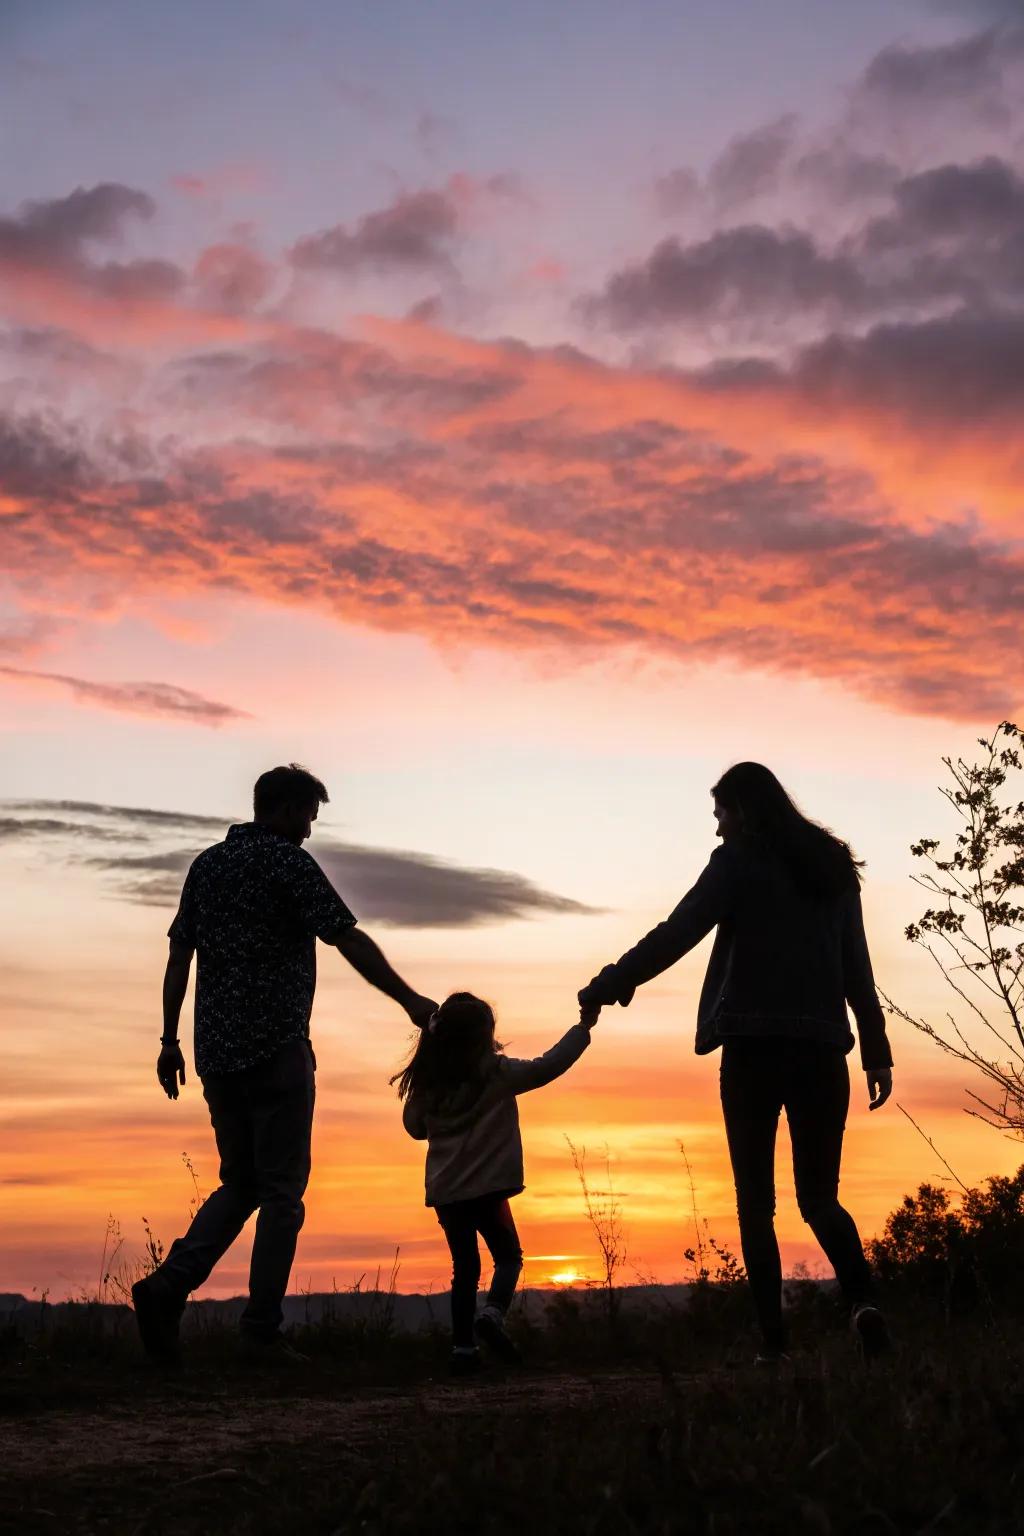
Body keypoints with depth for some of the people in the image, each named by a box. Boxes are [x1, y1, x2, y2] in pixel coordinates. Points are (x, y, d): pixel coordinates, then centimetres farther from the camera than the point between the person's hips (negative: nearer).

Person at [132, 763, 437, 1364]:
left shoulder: (206, 865, 15)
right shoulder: (288, 862, -6)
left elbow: (179, 956, 15)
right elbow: (350, 941, -11)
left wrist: (171, 1039, 19)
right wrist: (411, 1000, -5)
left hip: (217, 1050, 7)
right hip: (275, 1048, -7)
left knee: (241, 1182, 16)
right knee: (282, 1192, 1)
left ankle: (169, 1284, -2)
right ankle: (263, 1332, 1)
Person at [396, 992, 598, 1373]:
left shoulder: (427, 1082, 3)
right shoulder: (497, 1073, -9)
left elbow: (415, 1127, 15)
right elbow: (547, 1067, -7)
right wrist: (584, 1027, 1)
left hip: (445, 1191, 4)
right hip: (486, 1186, -4)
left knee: (464, 1267, 13)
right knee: (508, 1257, 12)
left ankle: (463, 1348, 8)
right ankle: (493, 1314, -14)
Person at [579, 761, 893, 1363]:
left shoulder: (739, 861, 0)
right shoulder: (833, 865, 16)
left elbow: (675, 936, -6)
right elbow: (857, 967, 15)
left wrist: (609, 986, 2)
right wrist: (876, 1051, 16)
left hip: (755, 1047, -4)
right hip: (822, 1049, 4)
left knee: (756, 1202, 3)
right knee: (820, 1196, 9)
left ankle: (775, 1340, -4)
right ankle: (863, 1297, -17)